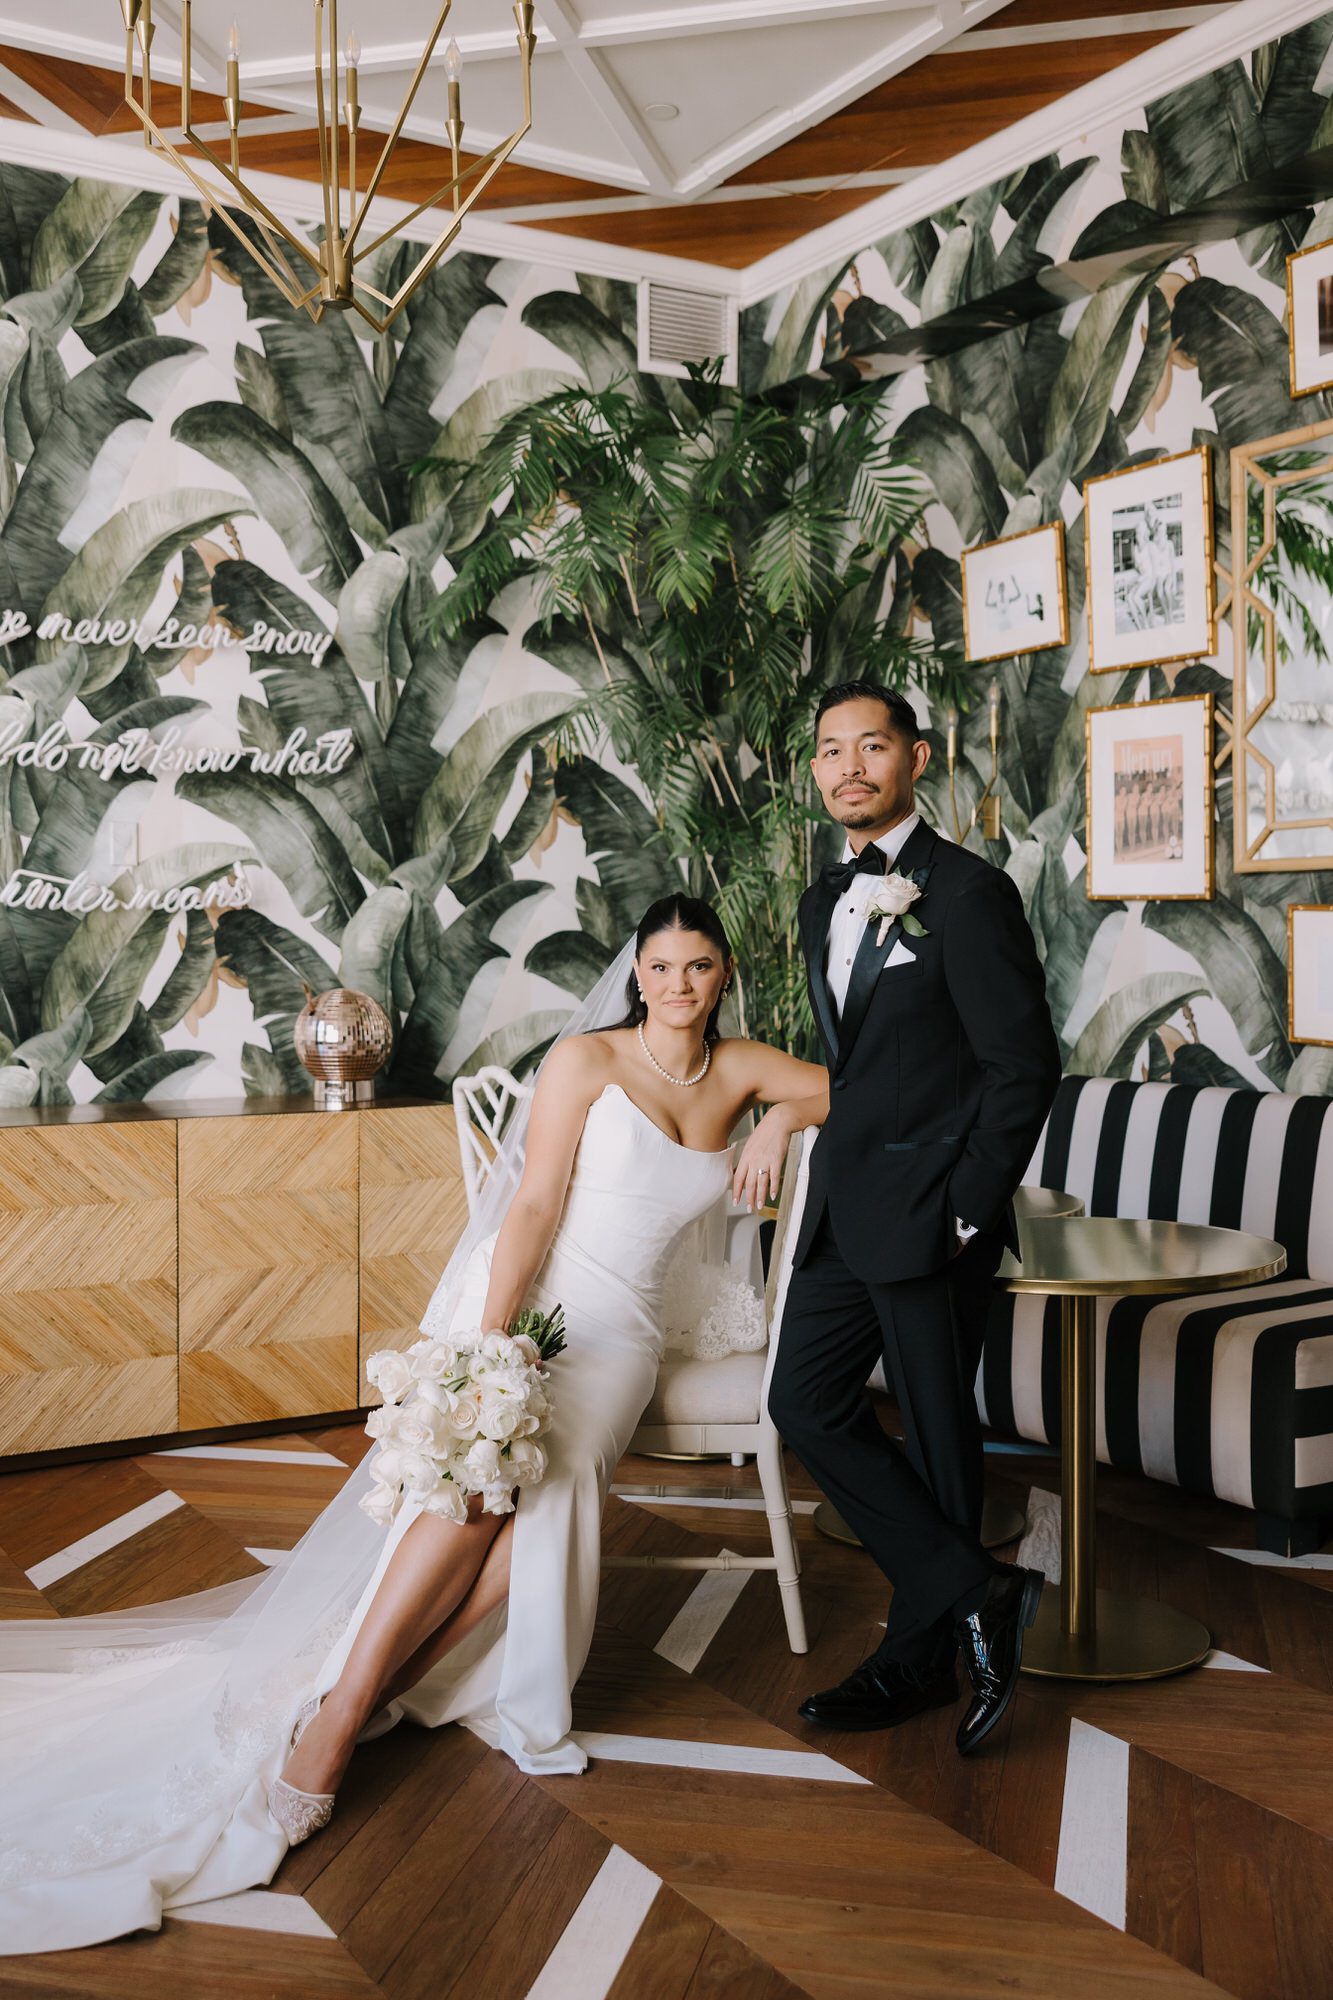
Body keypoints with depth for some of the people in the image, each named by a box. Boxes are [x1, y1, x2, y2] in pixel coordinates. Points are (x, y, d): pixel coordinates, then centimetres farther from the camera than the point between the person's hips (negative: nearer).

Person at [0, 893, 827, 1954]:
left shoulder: (740, 1069, 11)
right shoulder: (587, 1058, -2)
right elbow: (534, 1205, -9)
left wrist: (782, 1119, 1)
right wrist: (486, 1346, -18)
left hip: (618, 1337, 3)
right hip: (525, 1298, -3)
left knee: (544, 1491, -23)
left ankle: (377, 1687, -12)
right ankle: (336, 1712, -21)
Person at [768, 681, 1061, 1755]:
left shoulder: (969, 891, -11)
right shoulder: (823, 902, 13)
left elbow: (1025, 1065, -13)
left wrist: (967, 1211, -15)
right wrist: (822, 1151, 11)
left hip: (930, 1211, -8)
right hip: (846, 1208, 8)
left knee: (938, 1431, 5)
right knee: (806, 1401, 7)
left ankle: (923, 1657, 21)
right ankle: (975, 1592, 15)